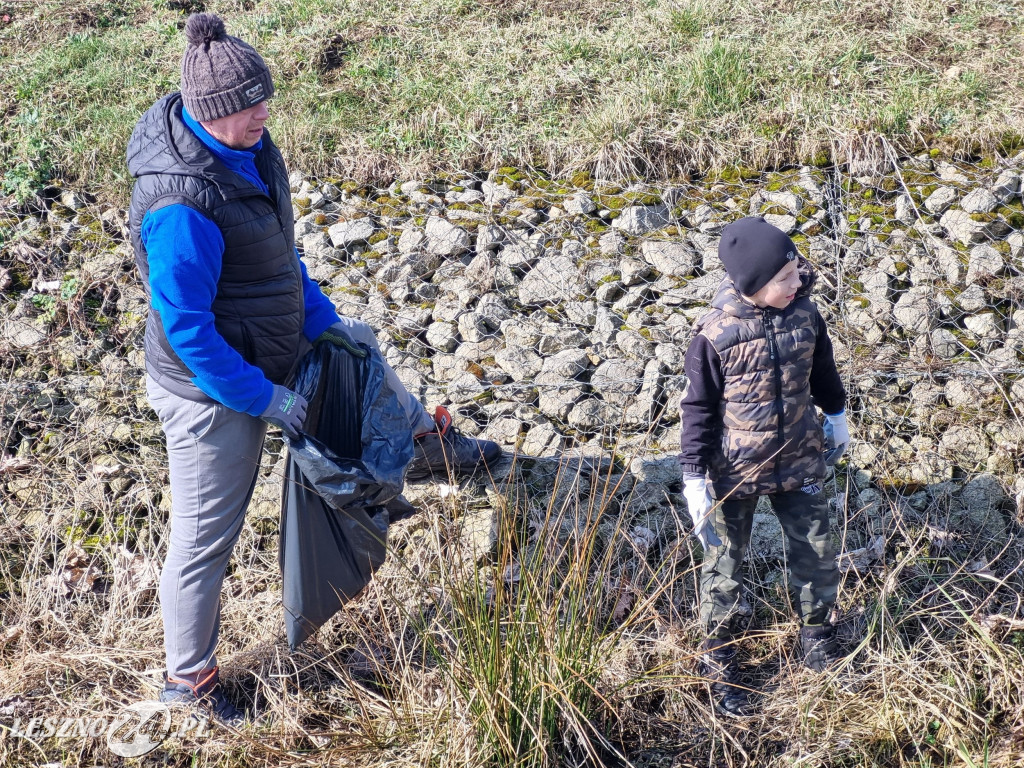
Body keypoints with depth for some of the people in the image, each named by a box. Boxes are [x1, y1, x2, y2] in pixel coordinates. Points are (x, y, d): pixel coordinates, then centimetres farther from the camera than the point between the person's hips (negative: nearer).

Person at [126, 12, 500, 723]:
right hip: (211, 388, -9)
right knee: (206, 537, 7)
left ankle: (430, 444, 57)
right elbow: (186, 327, -28)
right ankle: (188, 678, 27)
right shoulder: (182, 204, -34)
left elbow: (280, 251, 8)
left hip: (270, 346, 9)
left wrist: (323, 320, 7)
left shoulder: (244, 145, -6)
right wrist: (263, 397, -21)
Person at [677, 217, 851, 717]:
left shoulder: (804, 312, -10)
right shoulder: (715, 335, -22)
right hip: (734, 470, -4)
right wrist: (694, 477, -14)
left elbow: (822, 369, 10)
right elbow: (698, 408, -13)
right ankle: (719, 661, 28)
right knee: (724, 566, 9)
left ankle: (817, 635, 41)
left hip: (798, 460, 4)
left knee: (817, 554, 15)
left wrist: (836, 416, 22)